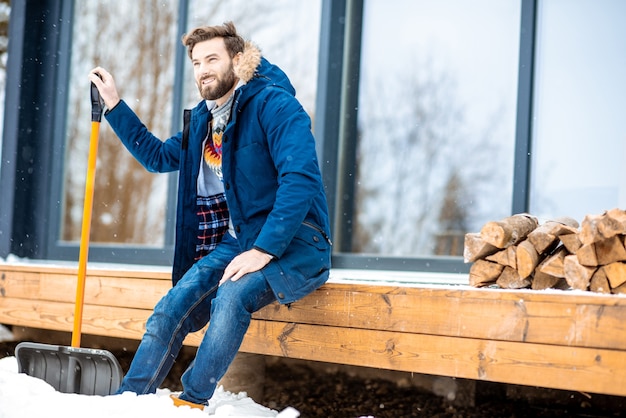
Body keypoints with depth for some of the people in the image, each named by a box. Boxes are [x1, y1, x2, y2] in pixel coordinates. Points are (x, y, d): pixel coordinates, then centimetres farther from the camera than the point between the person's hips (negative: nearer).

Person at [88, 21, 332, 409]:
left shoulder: (274, 105, -11)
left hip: (294, 242, -7)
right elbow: (159, 156, 31)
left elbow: (300, 179, -22)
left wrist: (264, 250, -27)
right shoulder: (204, 119, 15)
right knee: (172, 308, -13)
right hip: (237, 241, 7)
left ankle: (192, 401, -25)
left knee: (232, 295, -33)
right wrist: (114, 104, 24)